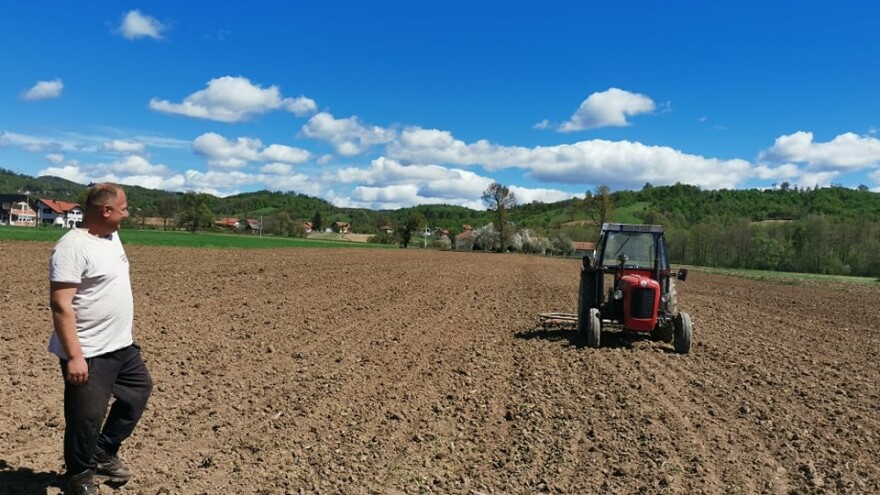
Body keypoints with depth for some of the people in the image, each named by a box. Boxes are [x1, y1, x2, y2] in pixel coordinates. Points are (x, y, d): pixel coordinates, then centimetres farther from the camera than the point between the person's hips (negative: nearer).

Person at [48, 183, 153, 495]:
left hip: (122, 345, 9)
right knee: (86, 419, 5)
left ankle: (104, 453, 36)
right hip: (89, 354, -9)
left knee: (139, 391, 21)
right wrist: (74, 356, -26)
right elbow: (60, 305, -24)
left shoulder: (111, 236, 7)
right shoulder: (73, 247, -21)